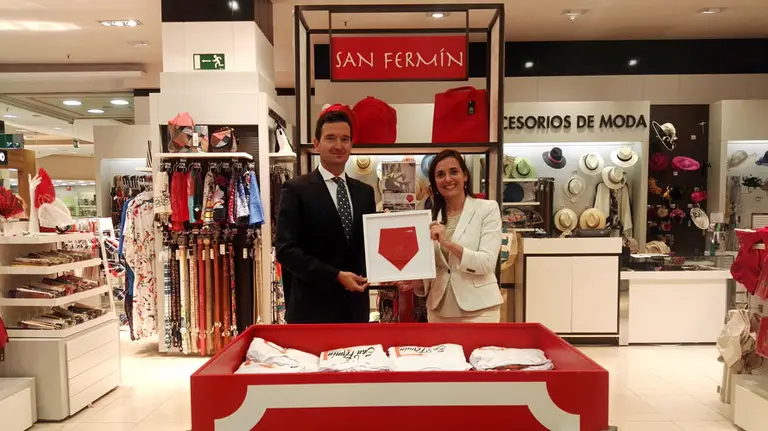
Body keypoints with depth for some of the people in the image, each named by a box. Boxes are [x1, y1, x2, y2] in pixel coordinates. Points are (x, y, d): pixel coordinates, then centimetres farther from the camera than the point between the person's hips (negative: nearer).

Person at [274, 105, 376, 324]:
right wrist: (336, 276, -18)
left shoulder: (365, 192, 8)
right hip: (312, 310, -4)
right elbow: (285, 249, -13)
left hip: (355, 308, 5)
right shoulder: (296, 189, -7)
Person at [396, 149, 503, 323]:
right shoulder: (432, 217, 8)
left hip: (477, 309, -3)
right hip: (439, 309, 4)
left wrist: (448, 243, -23)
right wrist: (418, 282, -9)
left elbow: (487, 263, -13)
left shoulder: (487, 209, -4)